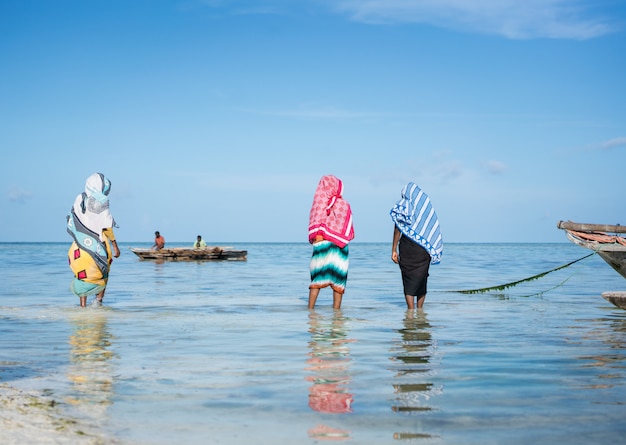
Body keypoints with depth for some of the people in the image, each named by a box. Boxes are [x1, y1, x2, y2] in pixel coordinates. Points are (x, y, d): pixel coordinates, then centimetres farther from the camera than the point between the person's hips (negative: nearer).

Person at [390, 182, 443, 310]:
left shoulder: (403, 205, 0)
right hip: (424, 248, 3)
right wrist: (431, 250, 9)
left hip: (407, 246, -3)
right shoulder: (426, 203, 8)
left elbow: (398, 229, -4)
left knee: (408, 279, 1)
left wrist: (394, 250, -1)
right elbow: (433, 229, 5)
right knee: (422, 278, 11)